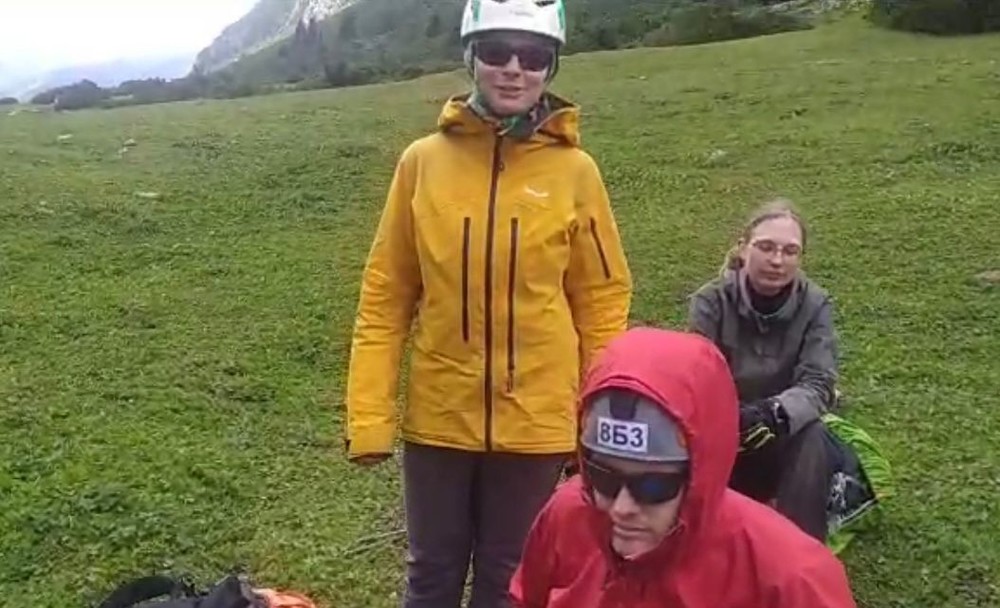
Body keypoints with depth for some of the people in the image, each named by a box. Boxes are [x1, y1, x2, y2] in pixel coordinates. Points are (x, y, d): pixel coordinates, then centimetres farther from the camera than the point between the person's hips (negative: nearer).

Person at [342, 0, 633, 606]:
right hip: (438, 416, 1)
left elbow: (602, 303, 1)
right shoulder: (423, 160, -3)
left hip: (535, 420, 0)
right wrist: (369, 414, -3)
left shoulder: (575, 170, -4)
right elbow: (385, 296, 0)